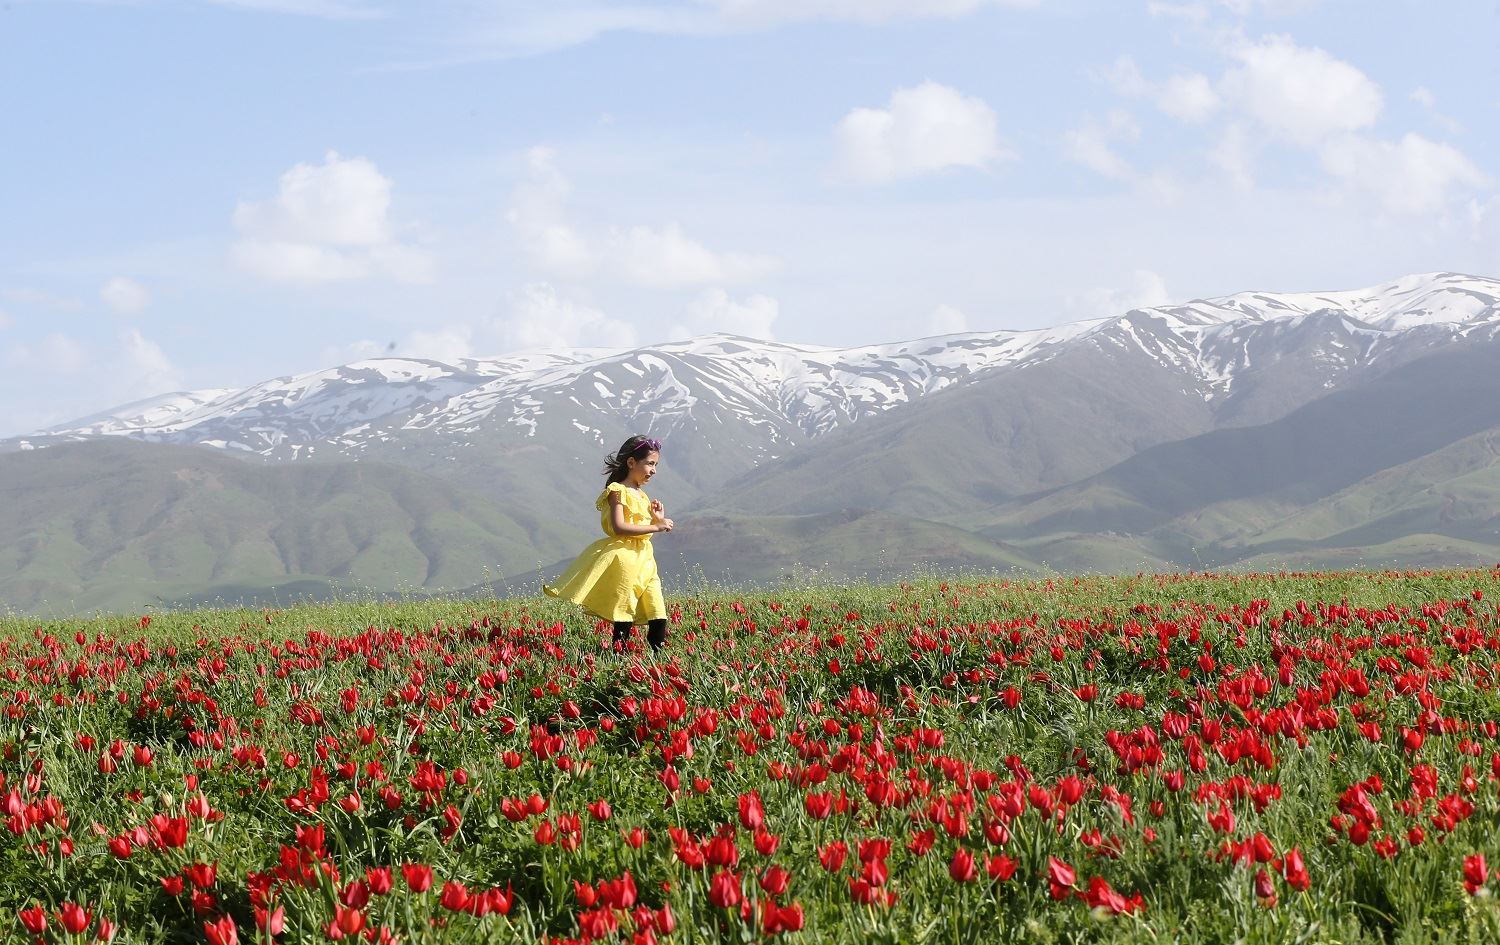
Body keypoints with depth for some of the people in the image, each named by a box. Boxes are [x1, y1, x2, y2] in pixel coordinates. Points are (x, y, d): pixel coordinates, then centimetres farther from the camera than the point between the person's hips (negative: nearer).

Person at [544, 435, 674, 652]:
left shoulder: (641, 495, 17)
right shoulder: (618, 491, -9)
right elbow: (619, 528, -22)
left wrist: (657, 519, 6)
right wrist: (655, 527, -21)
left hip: (643, 559, 8)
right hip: (623, 558, -8)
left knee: (658, 615, 1)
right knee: (624, 614, -6)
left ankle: (658, 650, 3)